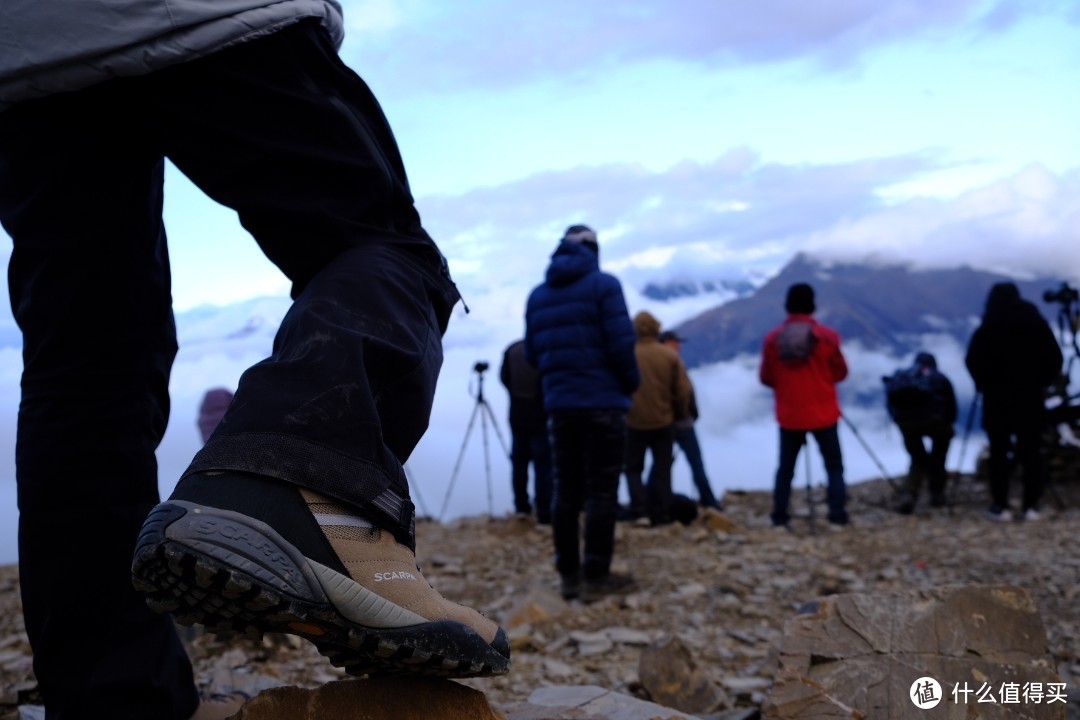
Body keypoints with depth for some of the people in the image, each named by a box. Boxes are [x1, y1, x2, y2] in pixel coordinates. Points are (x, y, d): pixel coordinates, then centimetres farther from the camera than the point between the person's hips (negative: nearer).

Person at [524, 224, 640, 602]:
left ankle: (568, 575, 13)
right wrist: (631, 383, 3)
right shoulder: (603, 284, -5)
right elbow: (620, 344, -12)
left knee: (565, 491, 10)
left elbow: (532, 354, 11)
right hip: (603, 402, -5)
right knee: (601, 492, -1)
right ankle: (596, 577, 1)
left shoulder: (538, 294, 12)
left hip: (559, 405, 5)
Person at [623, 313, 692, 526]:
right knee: (662, 468, 11)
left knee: (633, 468, 11)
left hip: (634, 422, -1)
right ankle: (660, 515, 12)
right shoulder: (670, 356, -6)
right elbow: (683, 391, -5)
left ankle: (639, 511, -3)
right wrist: (679, 414, 11)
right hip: (663, 421, 1)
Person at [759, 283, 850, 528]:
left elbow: (765, 377, 2)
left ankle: (779, 516, 11)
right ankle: (838, 515, 4)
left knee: (786, 467, 12)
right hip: (823, 414, -2)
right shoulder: (827, 336, -9)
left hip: (789, 416, 2)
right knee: (834, 466, 9)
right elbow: (840, 372, 1)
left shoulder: (773, 338, -5)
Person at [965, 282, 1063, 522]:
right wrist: (1041, 383, 13)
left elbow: (973, 362, -8)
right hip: (1032, 397, 2)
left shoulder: (987, 329, -5)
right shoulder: (1037, 322, 4)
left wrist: (985, 384, 8)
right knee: (1031, 451, 7)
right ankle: (1031, 505, 6)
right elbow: (1055, 359, 3)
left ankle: (1000, 506, 0)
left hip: (998, 398, -2)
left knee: (999, 451, 2)